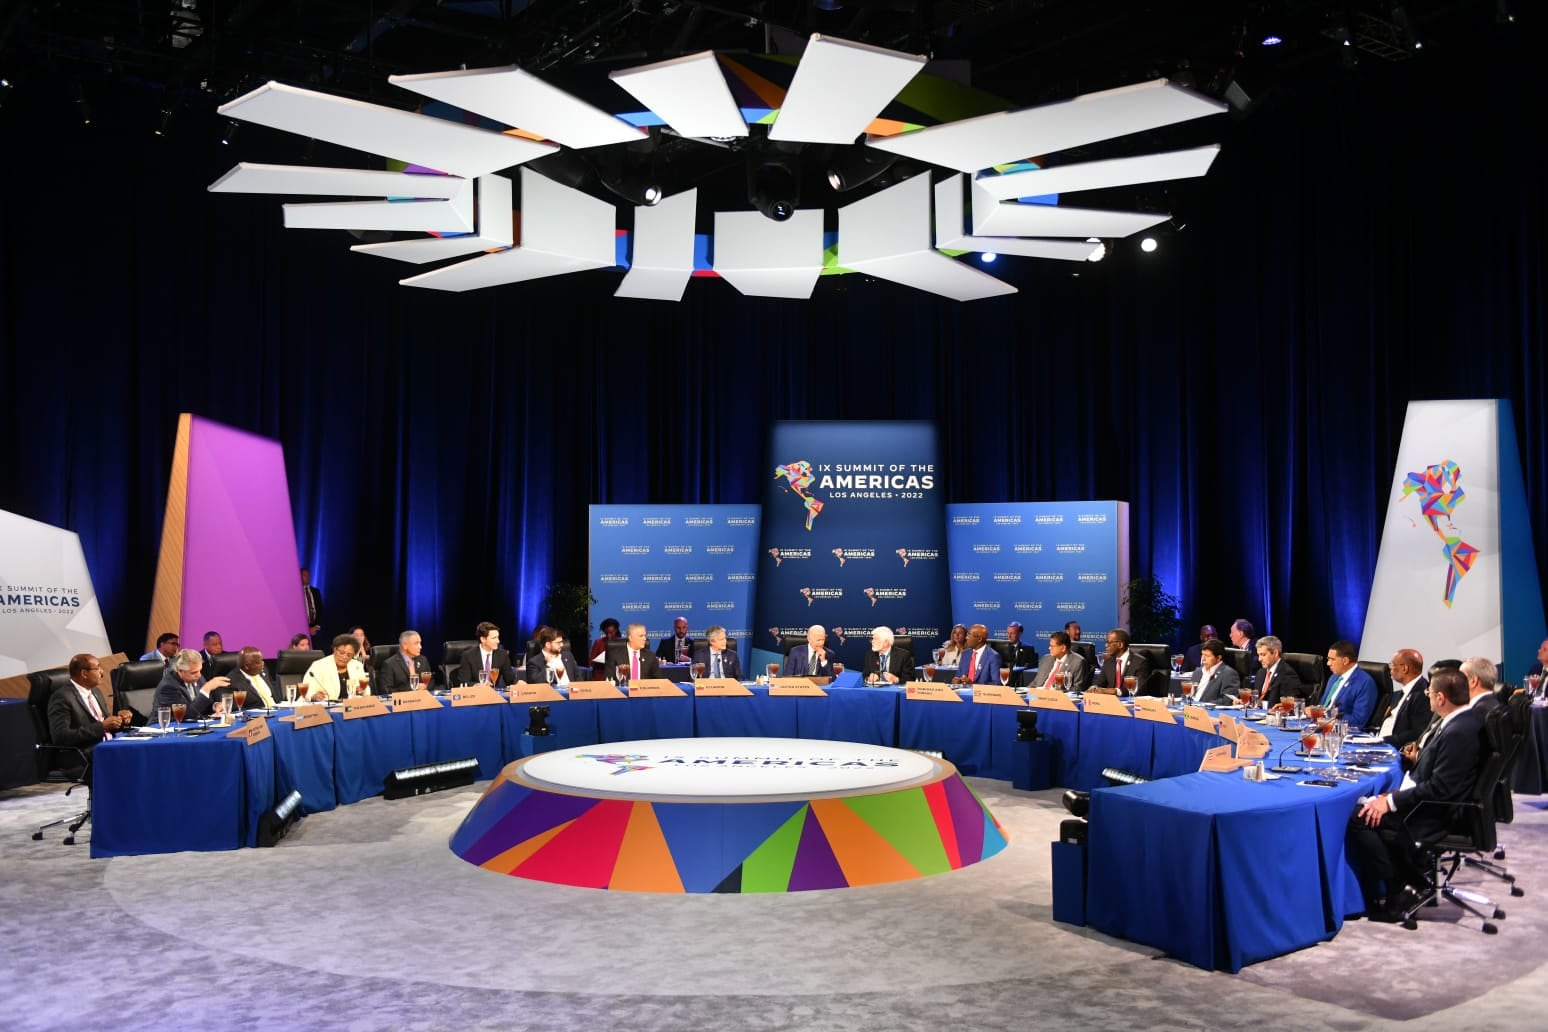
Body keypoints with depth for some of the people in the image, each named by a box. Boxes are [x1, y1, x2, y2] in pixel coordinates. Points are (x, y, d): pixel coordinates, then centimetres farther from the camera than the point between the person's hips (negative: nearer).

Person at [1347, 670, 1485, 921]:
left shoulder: (1459, 732, -25)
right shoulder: (1467, 719, 6)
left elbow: (1440, 789, -25)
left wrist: (1391, 801, -20)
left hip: (1436, 814, -11)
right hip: (1435, 803, 11)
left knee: (1360, 818, -14)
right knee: (1364, 804, 12)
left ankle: (1400, 891, -2)